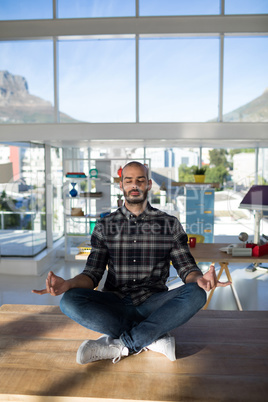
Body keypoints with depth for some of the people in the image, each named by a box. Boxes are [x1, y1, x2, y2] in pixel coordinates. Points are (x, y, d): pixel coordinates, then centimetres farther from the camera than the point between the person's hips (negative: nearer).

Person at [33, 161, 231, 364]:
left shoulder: (170, 224, 5)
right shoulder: (105, 226, 7)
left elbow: (187, 267, 2)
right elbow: (93, 273, 3)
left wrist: (200, 279, -23)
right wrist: (68, 284, -19)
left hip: (153, 304, 0)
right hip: (115, 304, 1)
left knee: (196, 294, -28)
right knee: (69, 301, -26)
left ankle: (119, 345, -22)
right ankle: (153, 338, -21)